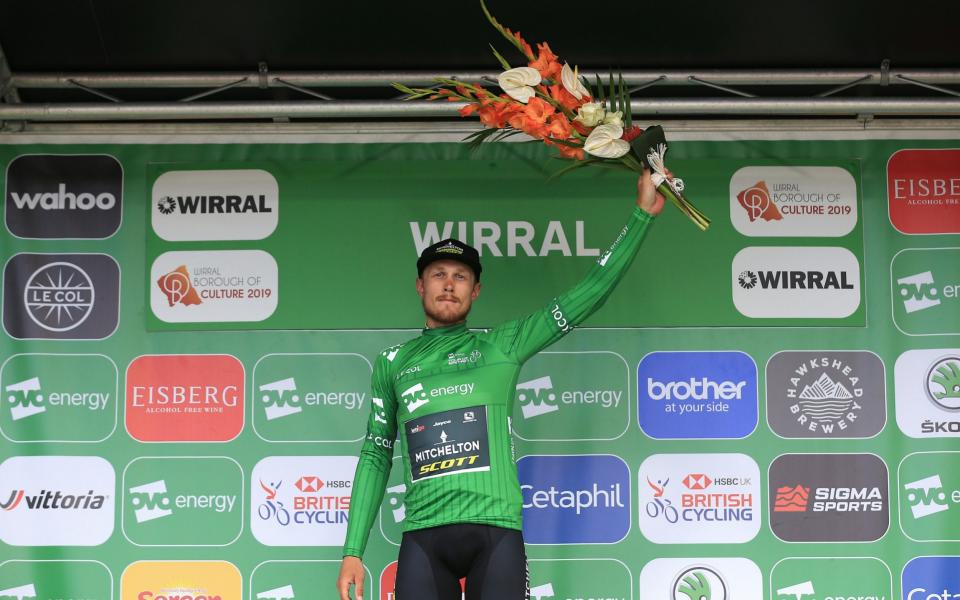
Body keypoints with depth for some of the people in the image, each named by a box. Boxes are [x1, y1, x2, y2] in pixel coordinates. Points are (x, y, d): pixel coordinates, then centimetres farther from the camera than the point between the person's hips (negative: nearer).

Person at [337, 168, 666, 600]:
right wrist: (353, 551, 10)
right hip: (423, 536, 1)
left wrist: (642, 214, 7)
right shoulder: (393, 362, 16)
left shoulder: (502, 346, 11)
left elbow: (589, 294, 8)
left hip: (495, 532, -1)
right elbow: (376, 456, 17)